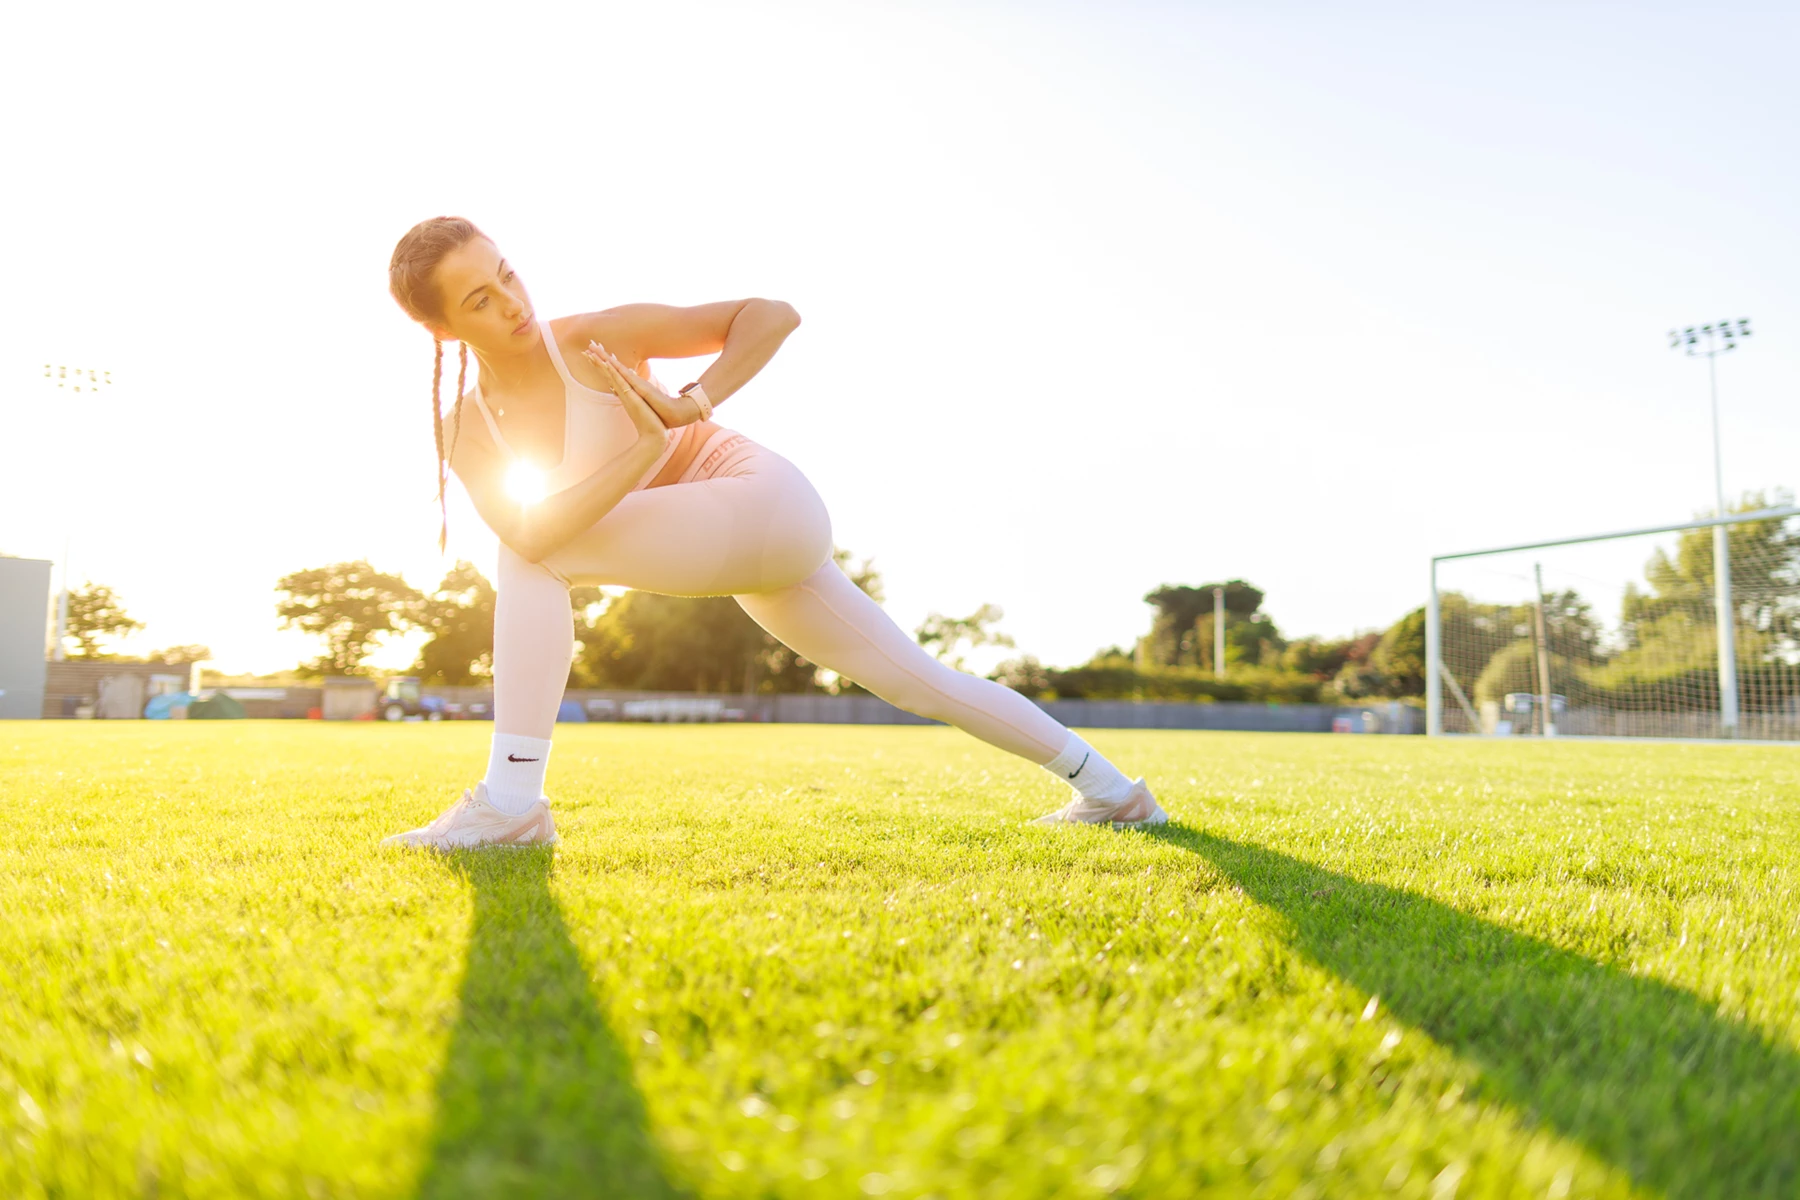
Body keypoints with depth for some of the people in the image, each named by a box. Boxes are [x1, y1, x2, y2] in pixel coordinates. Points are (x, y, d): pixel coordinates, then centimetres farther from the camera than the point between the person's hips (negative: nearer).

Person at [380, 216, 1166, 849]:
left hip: (770, 504, -7)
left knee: (536, 556, -21)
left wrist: (691, 407, -24)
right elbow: (528, 531, -17)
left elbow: (773, 314, -13)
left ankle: (511, 800, -14)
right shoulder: (464, 431, 3)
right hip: (728, 554, 7)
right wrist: (645, 447, -28)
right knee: (918, 681, 13)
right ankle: (1109, 789, 27)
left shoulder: (595, 341, -12)